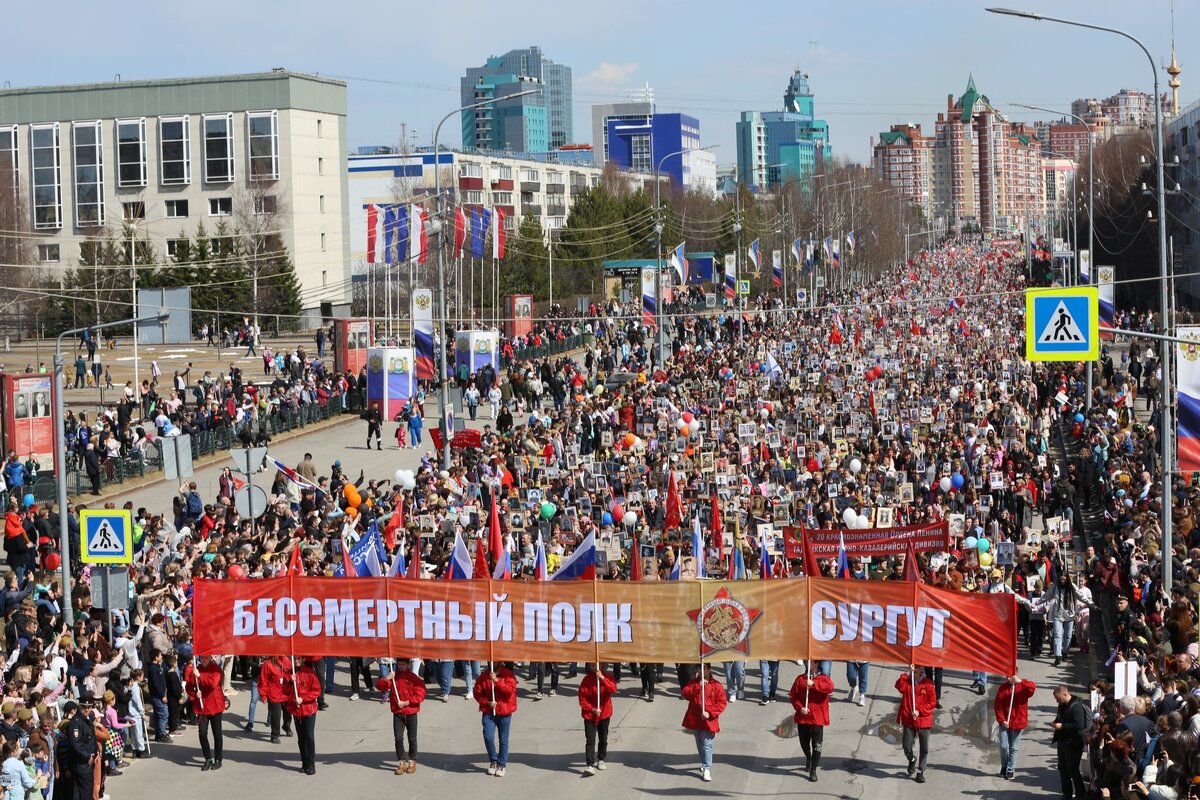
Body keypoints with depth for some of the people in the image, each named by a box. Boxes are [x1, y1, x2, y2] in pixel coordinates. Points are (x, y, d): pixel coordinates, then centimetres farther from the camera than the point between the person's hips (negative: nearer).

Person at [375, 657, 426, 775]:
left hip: (411, 713, -2)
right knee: (398, 738, -5)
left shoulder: (413, 678, -6)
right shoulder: (393, 677, 4)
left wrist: (407, 702, -16)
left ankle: (412, 762, 19)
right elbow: (379, 686, -1)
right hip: (397, 713, 2)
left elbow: (420, 694, -10)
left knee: (412, 739, 6)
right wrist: (386, 679, -19)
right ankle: (401, 762, 5)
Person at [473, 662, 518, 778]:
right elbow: (477, 692, 3)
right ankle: (493, 761, 13)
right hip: (488, 712, 1)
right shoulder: (484, 675, 0)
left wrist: (496, 680, -24)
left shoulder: (508, 674, -6)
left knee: (503, 740, 6)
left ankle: (501, 765, 20)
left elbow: (510, 691, -18)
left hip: (504, 712, -1)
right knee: (488, 737, -9)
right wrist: (487, 702, -12)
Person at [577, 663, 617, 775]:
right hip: (590, 714, -2)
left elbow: (613, 688, -20)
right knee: (590, 740, -9)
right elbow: (582, 699, -7)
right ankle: (590, 765, -13)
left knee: (603, 739, 14)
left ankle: (601, 760, 33)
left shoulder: (607, 677, -1)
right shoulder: (587, 680, -7)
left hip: (604, 713, 2)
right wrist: (592, 709, -15)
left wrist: (602, 678, -26)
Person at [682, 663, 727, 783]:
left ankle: (706, 769, -8)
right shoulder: (693, 682, 6)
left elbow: (722, 702, -7)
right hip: (694, 720, 4)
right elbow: (686, 693, -10)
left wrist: (710, 713, -17)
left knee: (706, 746, -9)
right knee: (700, 745, 18)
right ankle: (705, 763, 35)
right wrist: (698, 686, -22)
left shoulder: (716, 685, -5)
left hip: (708, 721, -4)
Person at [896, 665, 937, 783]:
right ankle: (912, 760, 34)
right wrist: (907, 673, -23)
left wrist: (920, 711, -15)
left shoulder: (928, 684, -4)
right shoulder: (907, 682, 1)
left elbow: (932, 703, -5)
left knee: (924, 749, 2)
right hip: (908, 720, 1)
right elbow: (899, 686, -21)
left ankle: (920, 771, 16)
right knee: (907, 747, 1)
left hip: (923, 721, -1)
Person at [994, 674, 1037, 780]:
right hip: (1005, 723, 1)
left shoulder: (1022, 686, -6)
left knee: (1013, 748, 5)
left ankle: (1010, 770, 17)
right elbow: (998, 705, -3)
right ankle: (1004, 766, 25)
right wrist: (1001, 720, -12)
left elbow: (1033, 687, -29)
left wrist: (1020, 681, -39)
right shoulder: (1003, 687, -2)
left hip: (1018, 723, -1)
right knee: (1003, 746, 1)